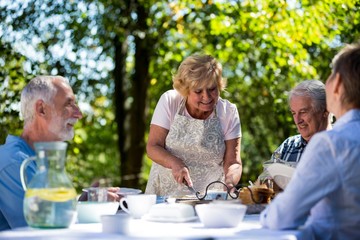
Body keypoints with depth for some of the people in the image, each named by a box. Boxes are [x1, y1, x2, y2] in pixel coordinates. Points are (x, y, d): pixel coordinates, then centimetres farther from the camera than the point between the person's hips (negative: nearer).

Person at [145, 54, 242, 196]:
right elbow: (152, 147, -5)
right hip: (165, 194, 1)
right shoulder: (169, 101, -4)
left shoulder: (229, 112, -3)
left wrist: (229, 182, -26)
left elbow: (233, 163, -4)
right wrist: (175, 163, -25)